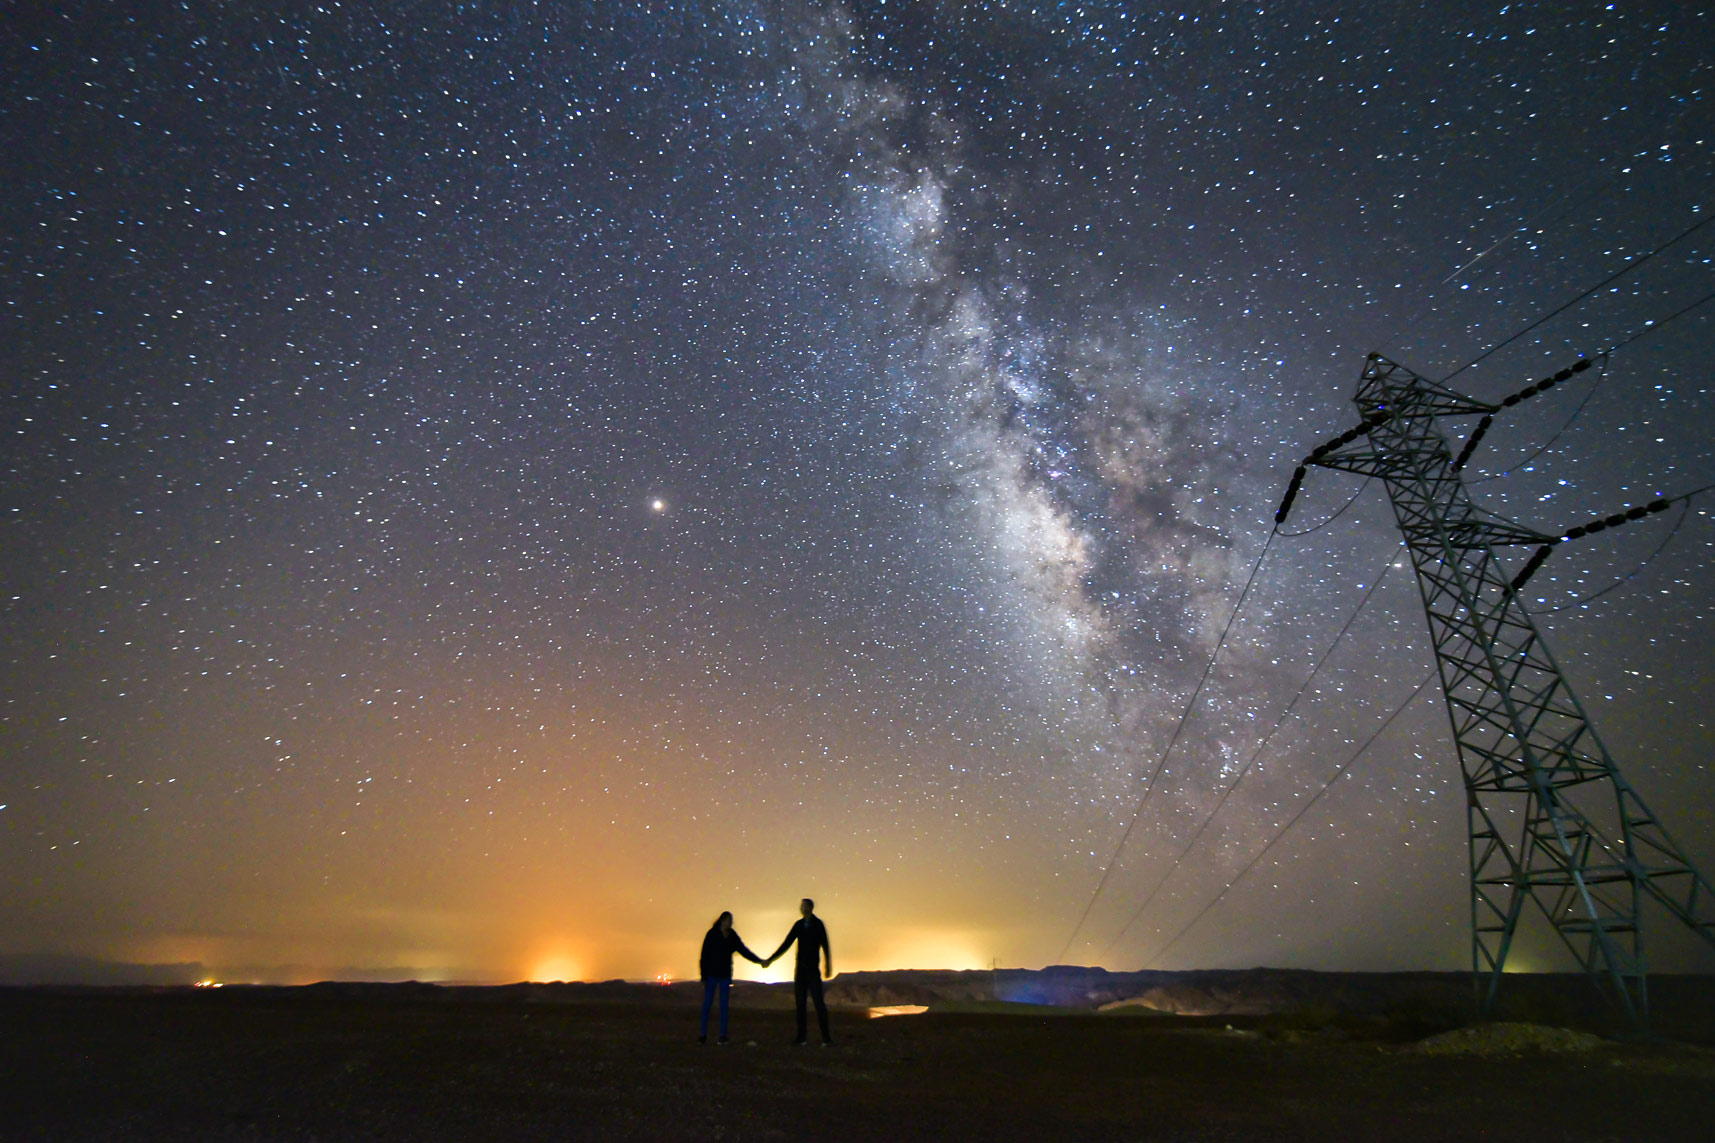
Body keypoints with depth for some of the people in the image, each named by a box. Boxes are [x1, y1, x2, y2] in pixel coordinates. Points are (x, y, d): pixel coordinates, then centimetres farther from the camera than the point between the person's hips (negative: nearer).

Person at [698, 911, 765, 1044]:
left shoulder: (732, 936, 3)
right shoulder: (712, 935, -9)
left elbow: (743, 950, 5)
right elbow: (704, 956, -8)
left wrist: (759, 960, -2)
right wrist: (703, 977, -11)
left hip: (725, 975, 3)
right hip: (712, 974, -3)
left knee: (724, 1005, 3)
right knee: (707, 1003, -2)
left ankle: (723, 1035, 8)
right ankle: (703, 1034, 7)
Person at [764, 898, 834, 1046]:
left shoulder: (818, 924, -5)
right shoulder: (799, 925, 9)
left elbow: (825, 946, -10)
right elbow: (786, 944, 11)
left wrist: (828, 966, -19)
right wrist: (769, 960, 10)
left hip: (812, 969, -5)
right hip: (800, 969, 5)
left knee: (819, 1002, -7)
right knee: (800, 1003, 6)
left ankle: (826, 1037, -3)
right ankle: (801, 1037, 13)